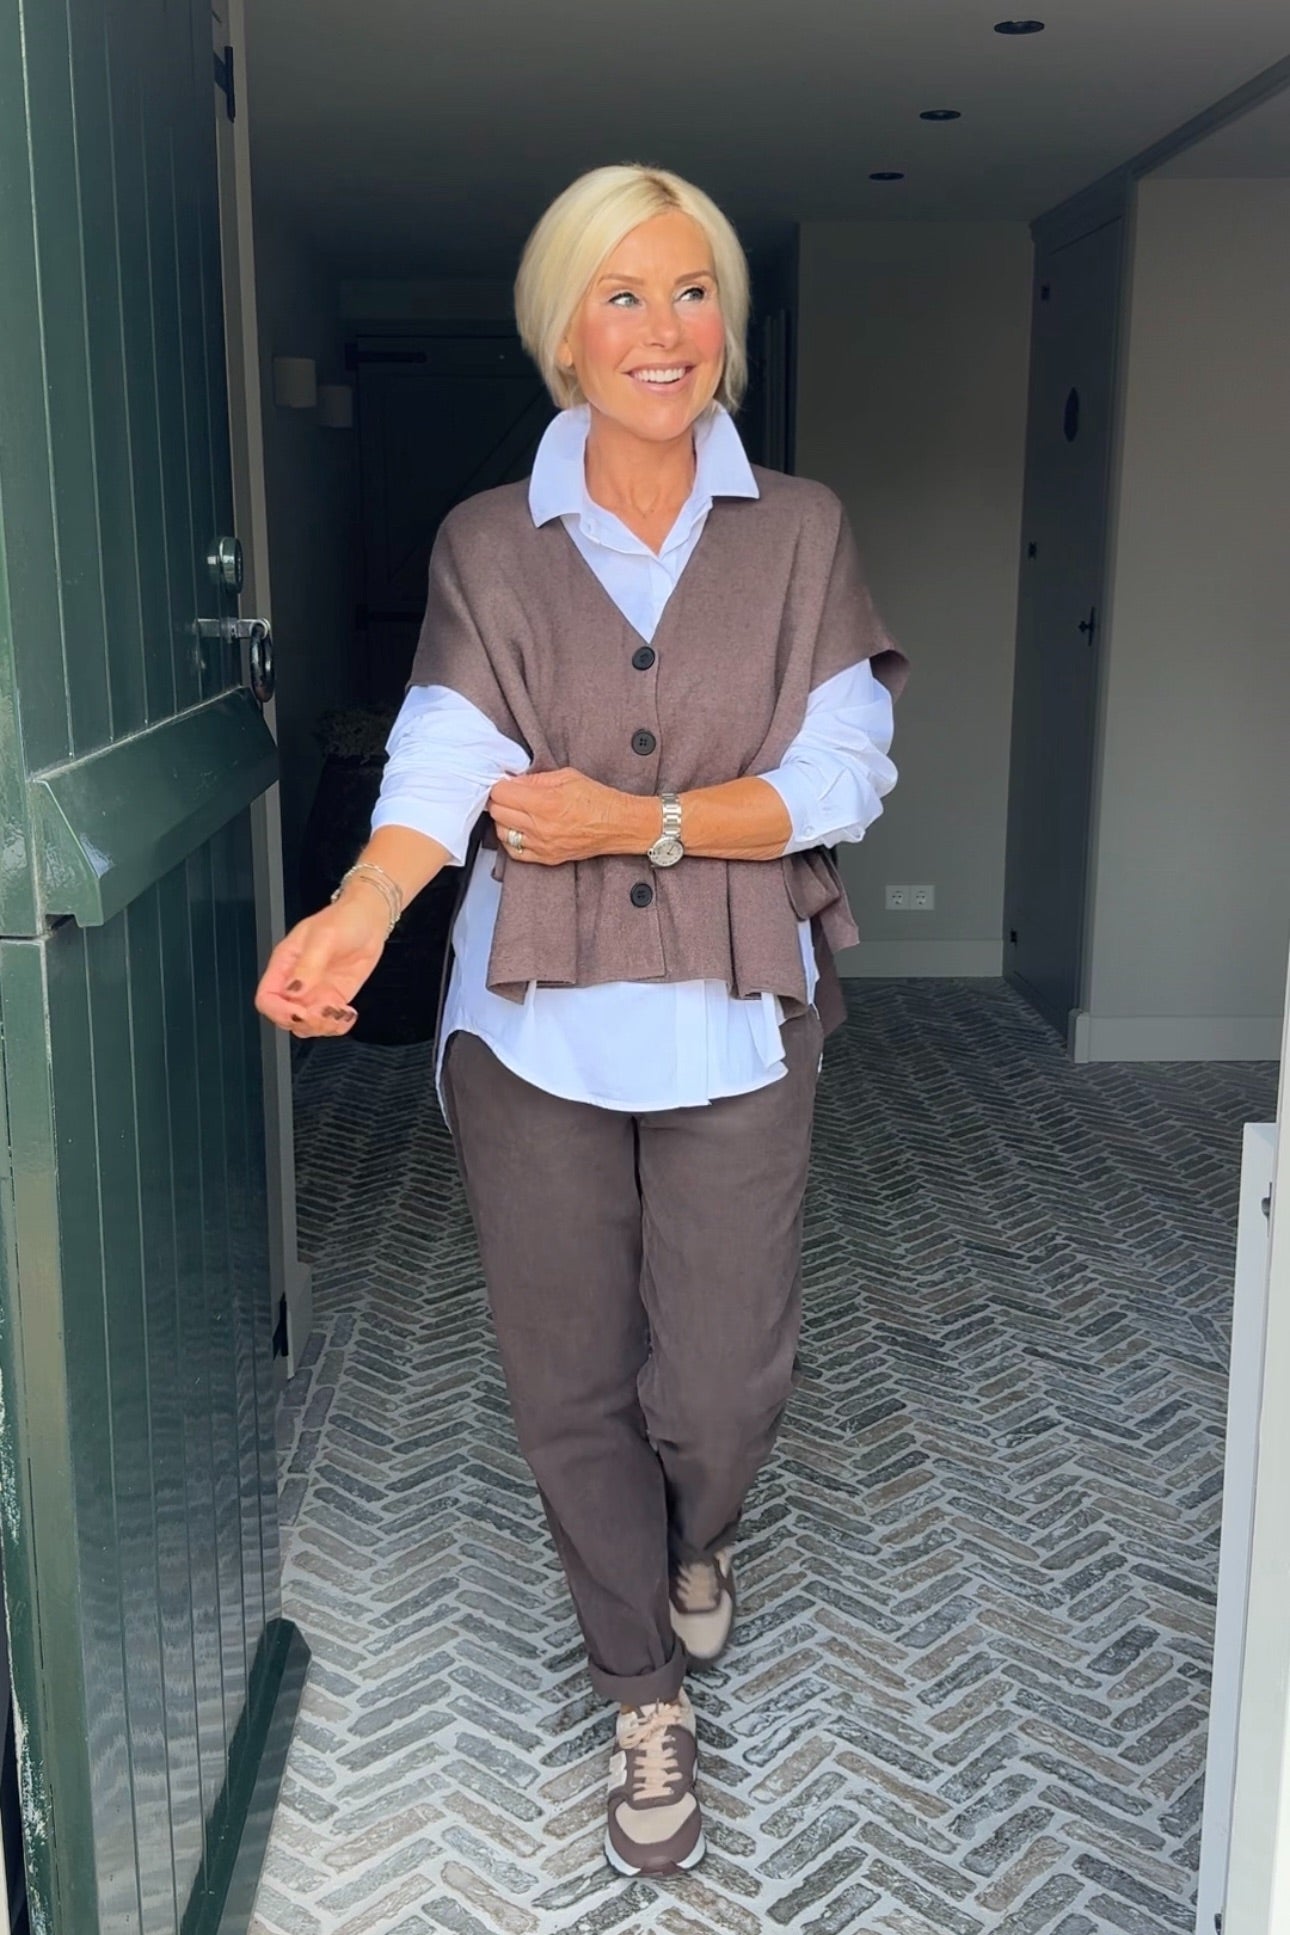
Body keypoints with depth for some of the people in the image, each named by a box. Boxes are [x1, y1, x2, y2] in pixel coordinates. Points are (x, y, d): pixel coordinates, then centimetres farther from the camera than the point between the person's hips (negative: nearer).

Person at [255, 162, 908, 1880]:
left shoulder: (800, 531, 3)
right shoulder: (489, 545, 2)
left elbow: (845, 772, -5)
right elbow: (448, 755, -13)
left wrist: (641, 821, -17)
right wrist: (360, 911, -32)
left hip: (731, 1022, 0)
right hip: (533, 1019, 1)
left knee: (723, 1380, 5)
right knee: (571, 1382, 9)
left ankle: (697, 1540, 45)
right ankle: (650, 1698, 34)